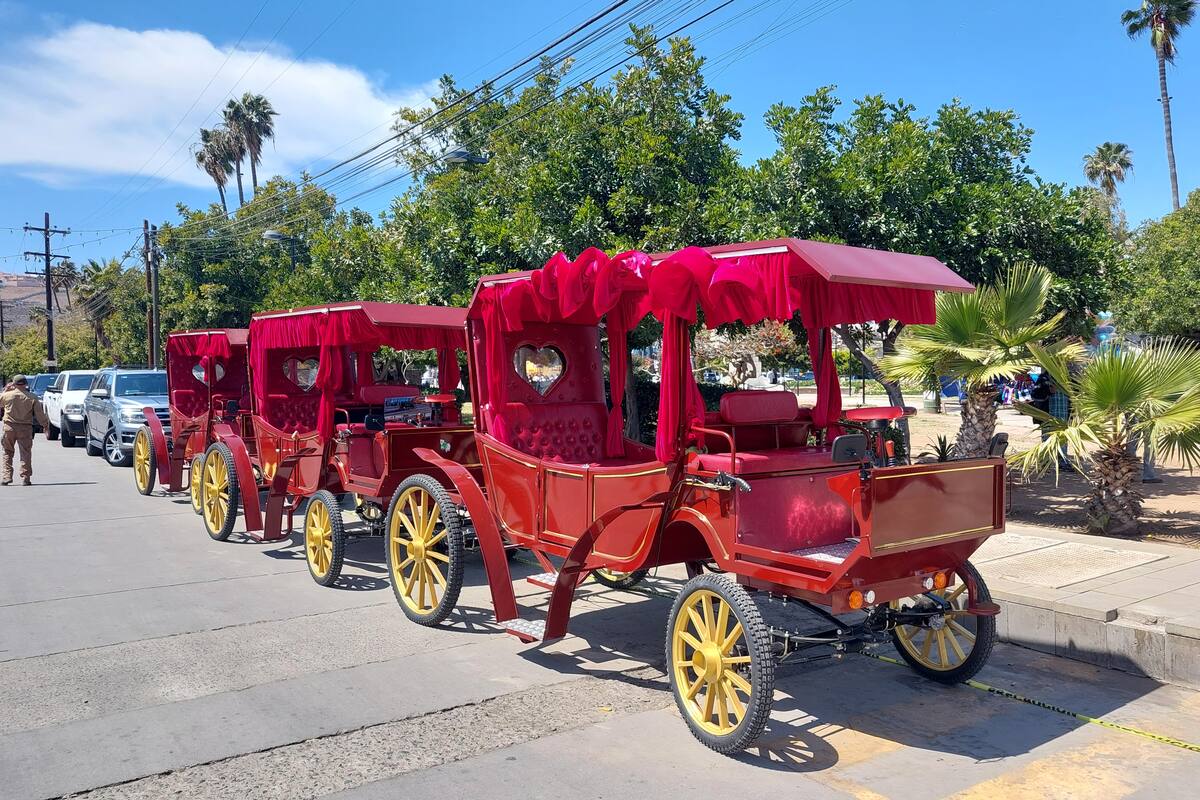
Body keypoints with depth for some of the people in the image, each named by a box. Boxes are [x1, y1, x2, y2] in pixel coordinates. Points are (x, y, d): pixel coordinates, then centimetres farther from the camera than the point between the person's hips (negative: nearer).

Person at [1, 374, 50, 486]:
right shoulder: (32, 398, -3)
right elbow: (40, 414, -1)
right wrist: (45, 425, 12)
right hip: (25, 428, 0)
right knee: (25, 453, 4)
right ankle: (25, 478, 2)